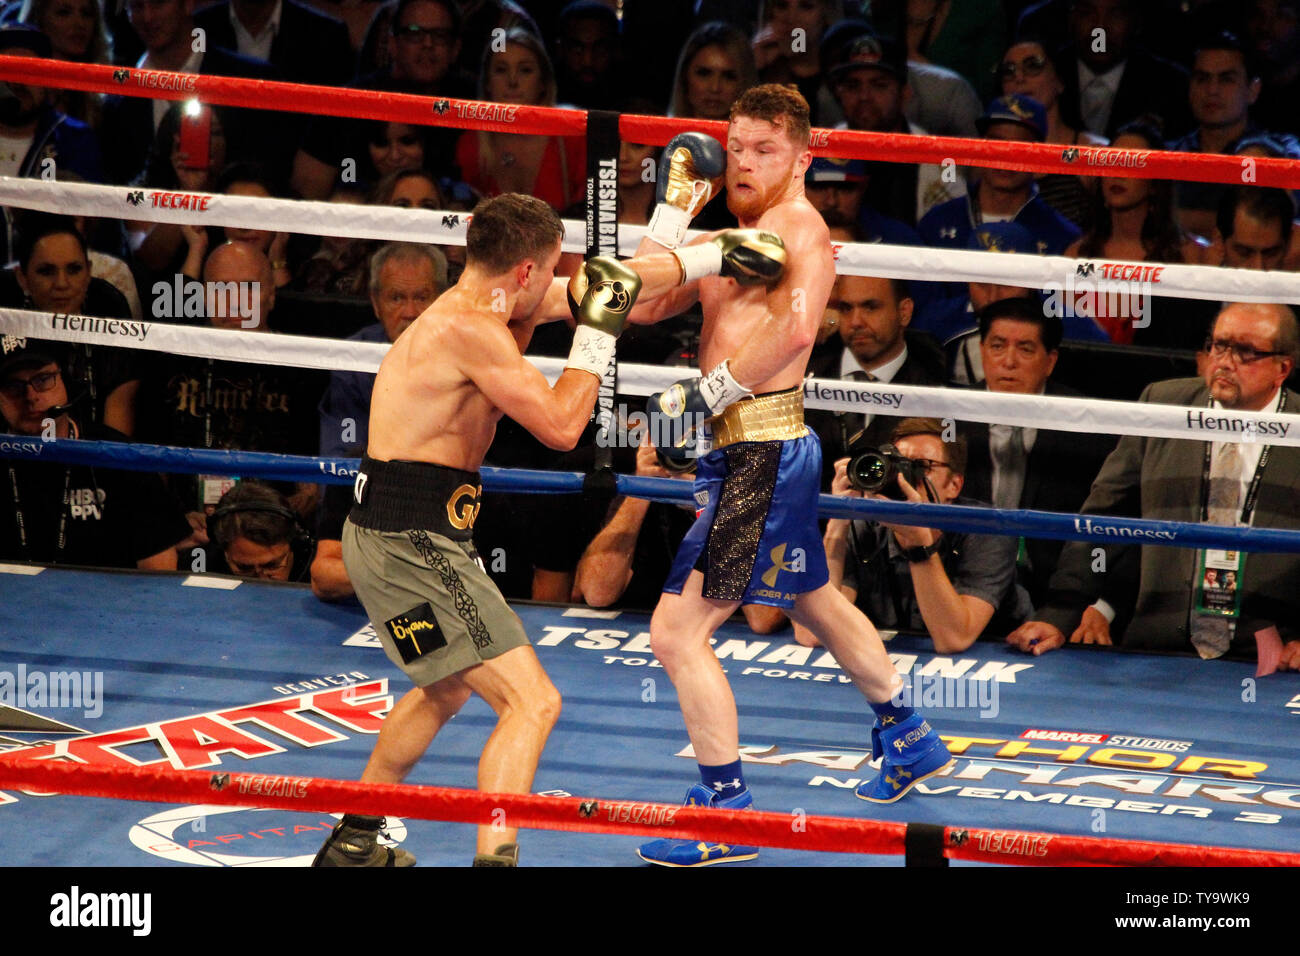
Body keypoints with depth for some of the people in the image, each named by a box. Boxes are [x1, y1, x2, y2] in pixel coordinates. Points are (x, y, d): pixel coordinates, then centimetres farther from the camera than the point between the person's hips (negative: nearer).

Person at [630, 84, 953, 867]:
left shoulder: (798, 225, -12)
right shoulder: (738, 239, 17)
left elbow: (796, 326, -29)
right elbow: (646, 303, 12)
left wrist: (710, 391, -23)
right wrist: (678, 203, 10)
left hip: (762, 455, -11)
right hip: (750, 449, 11)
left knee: (678, 632, -12)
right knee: (816, 603, 29)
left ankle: (728, 811, -5)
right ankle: (910, 741, 48)